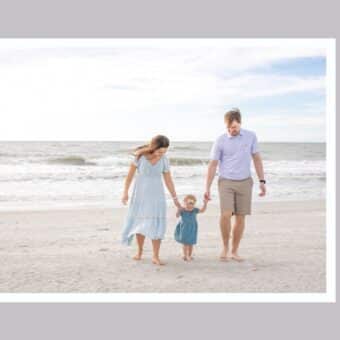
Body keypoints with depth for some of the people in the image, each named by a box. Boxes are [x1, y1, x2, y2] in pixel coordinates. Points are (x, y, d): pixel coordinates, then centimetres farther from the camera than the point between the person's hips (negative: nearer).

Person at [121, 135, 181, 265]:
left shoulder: (164, 160, -7)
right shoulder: (140, 155, -13)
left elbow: (168, 180, 1)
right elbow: (130, 173, -6)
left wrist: (175, 198, 4)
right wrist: (125, 192, -6)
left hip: (156, 194, 1)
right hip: (140, 193, -1)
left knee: (156, 225, -10)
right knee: (140, 224, 5)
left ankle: (155, 257, -6)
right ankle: (140, 251, 27)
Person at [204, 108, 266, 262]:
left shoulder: (251, 136, 0)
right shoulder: (220, 141, -6)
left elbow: (257, 159, 7)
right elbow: (212, 165, -3)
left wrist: (262, 181, 2)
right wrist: (207, 188, -8)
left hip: (245, 182, 2)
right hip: (226, 182, -2)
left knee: (240, 218, 3)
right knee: (226, 215, -17)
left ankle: (234, 251, 16)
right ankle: (225, 246, 5)